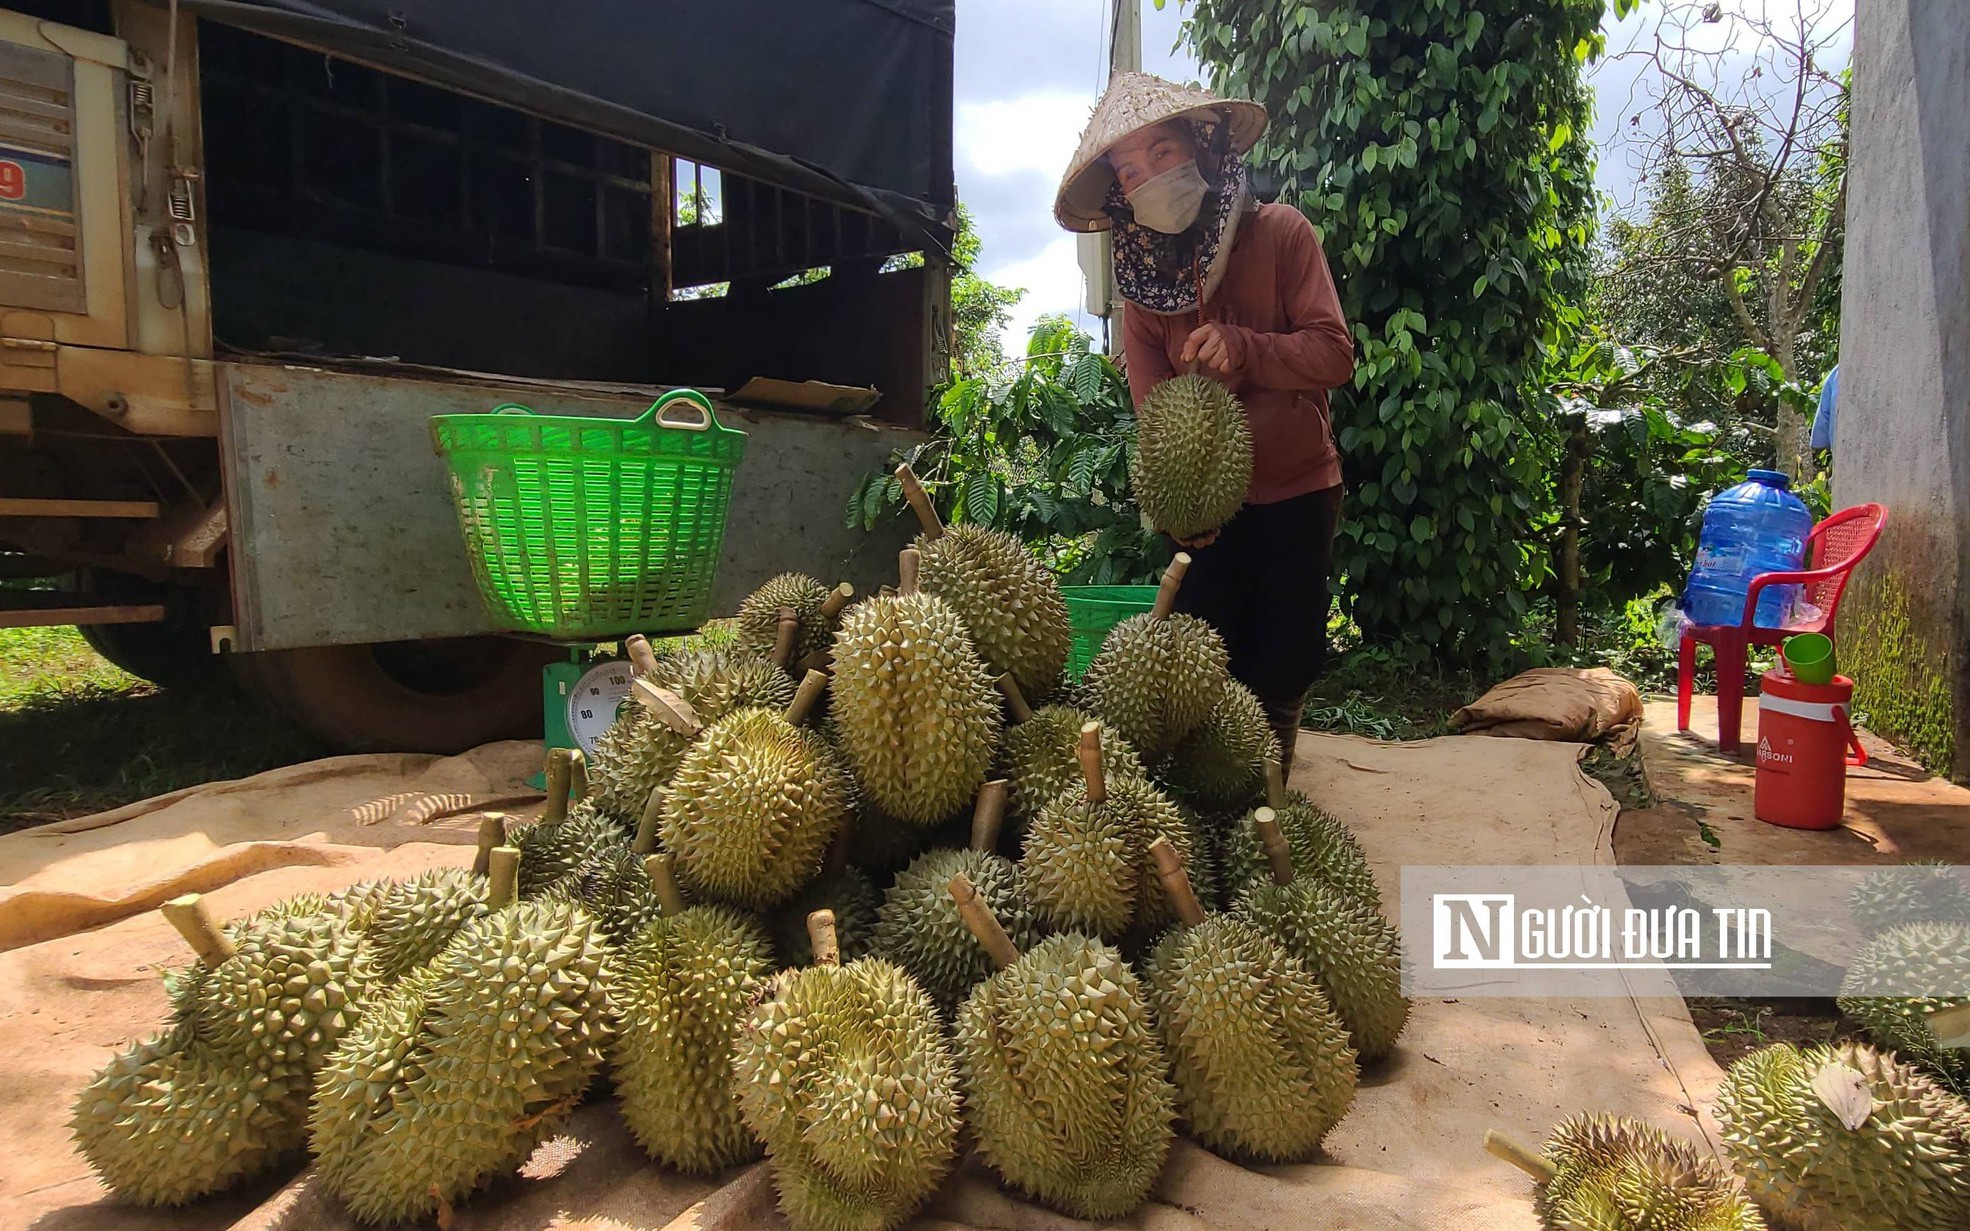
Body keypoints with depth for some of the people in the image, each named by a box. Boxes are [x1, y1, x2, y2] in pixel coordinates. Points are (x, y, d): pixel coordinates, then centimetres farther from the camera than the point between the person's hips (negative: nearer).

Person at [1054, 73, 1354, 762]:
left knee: (1282, 676, 4)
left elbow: (1335, 354, -14)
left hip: (1298, 487, -1)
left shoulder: (1280, 234, -9)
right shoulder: (1139, 276, -2)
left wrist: (1241, 348, -31)